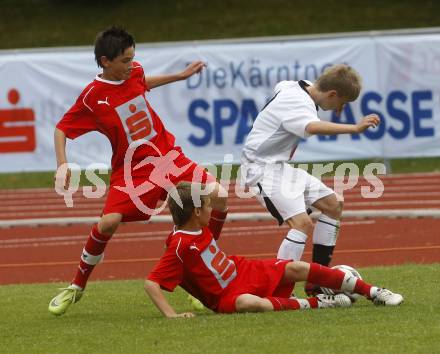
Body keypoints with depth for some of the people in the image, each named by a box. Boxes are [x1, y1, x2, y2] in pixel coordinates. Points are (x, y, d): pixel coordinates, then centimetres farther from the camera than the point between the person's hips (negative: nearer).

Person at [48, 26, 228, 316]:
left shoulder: (135, 73, 1)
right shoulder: (92, 97, -14)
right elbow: (61, 129, -5)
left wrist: (183, 75, 31)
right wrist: (63, 165, -19)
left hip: (168, 155, 5)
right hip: (131, 169, -5)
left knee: (219, 195, -13)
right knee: (109, 222, -26)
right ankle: (77, 287, -1)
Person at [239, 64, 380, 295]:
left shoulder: (293, 87, 8)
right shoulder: (298, 104, -24)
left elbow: (280, 86, 34)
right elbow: (313, 127, -47)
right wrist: (354, 129, -54)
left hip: (280, 165, 11)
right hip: (262, 169, -11)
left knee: (333, 204, 14)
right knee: (302, 222, -27)